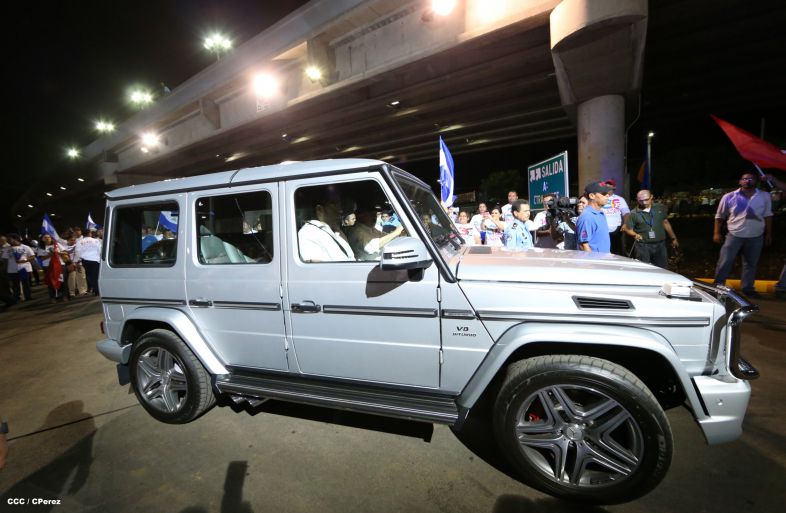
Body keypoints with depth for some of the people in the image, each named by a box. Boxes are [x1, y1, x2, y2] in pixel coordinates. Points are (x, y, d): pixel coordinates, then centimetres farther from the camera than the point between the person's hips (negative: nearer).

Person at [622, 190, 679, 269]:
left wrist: (673, 238, 20)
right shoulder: (634, 214, -6)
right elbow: (627, 228, 1)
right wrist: (635, 234, -16)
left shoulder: (660, 208, 5)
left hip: (660, 245, 3)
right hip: (643, 247, -3)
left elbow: (665, 223, 15)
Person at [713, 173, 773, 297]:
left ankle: (748, 288, 23)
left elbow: (767, 215, 10)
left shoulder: (765, 196, 4)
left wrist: (768, 234, 8)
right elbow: (719, 216, 3)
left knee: (751, 263, 12)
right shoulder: (729, 197, -3)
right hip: (734, 235, -2)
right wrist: (716, 233, -3)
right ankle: (718, 287, 4)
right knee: (725, 262, -5)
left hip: (756, 237, 3)